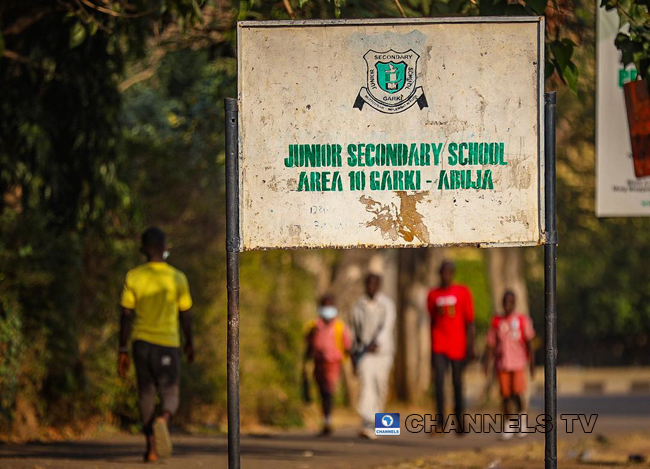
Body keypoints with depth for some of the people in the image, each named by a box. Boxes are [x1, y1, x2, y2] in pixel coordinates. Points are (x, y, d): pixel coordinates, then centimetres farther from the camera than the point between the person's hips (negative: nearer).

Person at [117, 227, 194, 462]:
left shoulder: (133, 277, -1)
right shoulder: (178, 278, -3)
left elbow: (126, 316, -2)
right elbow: (185, 316, 4)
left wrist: (123, 351, 3)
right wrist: (189, 344, 19)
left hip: (141, 343, 1)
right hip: (168, 345, -1)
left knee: (146, 393, 13)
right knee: (170, 396, 6)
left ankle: (151, 447, 9)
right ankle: (163, 420, -28)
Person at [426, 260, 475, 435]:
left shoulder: (463, 292, 2)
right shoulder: (433, 295, 10)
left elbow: (469, 322, 1)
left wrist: (470, 346, -6)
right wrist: (431, 348, 15)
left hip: (458, 346, -1)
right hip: (439, 347, 1)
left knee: (458, 382, 5)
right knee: (438, 381, -11)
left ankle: (459, 421, 18)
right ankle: (441, 423, -12)